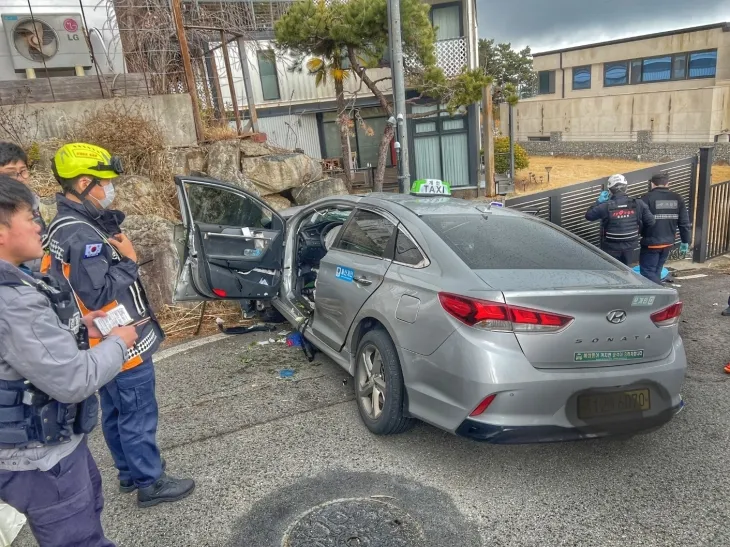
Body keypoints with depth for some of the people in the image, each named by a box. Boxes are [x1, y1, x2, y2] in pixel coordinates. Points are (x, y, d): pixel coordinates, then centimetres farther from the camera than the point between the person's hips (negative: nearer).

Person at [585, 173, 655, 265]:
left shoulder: (606, 206, -18)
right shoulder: (638, 204, -9)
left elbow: (588, 216, -5)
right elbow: (650, 221, -4)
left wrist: (599, 201, 3)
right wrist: (639, 230, 14)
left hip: (611, 247, -3)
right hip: (629, 246, 3)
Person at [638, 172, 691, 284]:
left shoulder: (648, 198, -11)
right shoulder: (677, 198, 5)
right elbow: (685, 222, 6)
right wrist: (685, 242, 13)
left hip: (651, 243, -6)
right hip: (668, 243, 6)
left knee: (647, 272, 0)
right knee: (656, 271, 18)